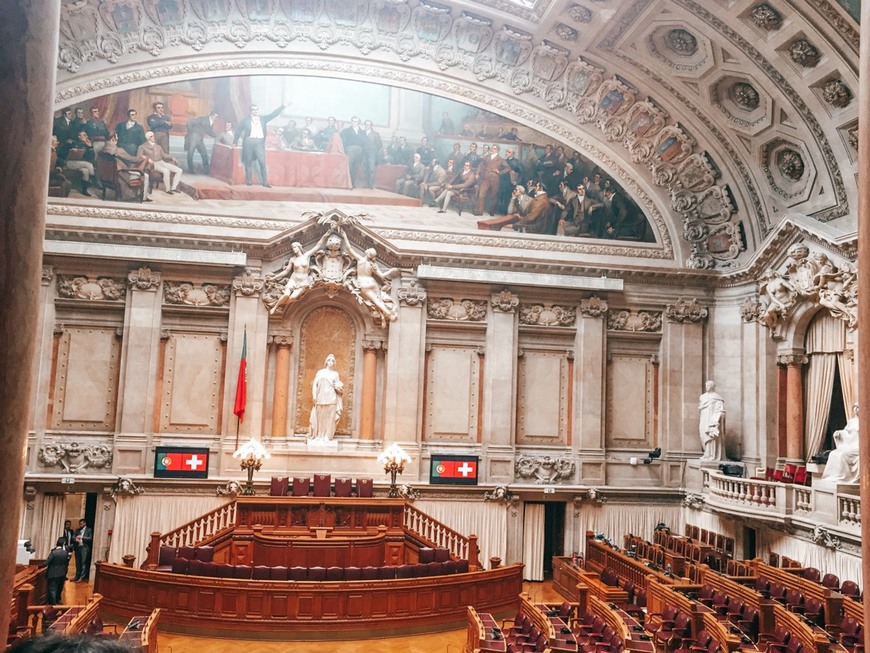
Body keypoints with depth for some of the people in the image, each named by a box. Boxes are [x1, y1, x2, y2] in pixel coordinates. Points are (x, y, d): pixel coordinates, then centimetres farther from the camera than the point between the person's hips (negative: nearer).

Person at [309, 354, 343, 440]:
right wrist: (314, 396, -4)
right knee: (319, 416, -2)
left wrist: (337, 386, -7)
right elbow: (315, 385, 5)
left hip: (331, 399, 0)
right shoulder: (320, 372, 11)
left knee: (329, 417, -3)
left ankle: (327, 435, 0)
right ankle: (318, 435, 5)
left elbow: (339, 386, 14)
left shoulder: (335, 374, 13)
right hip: (321, 398, 0)